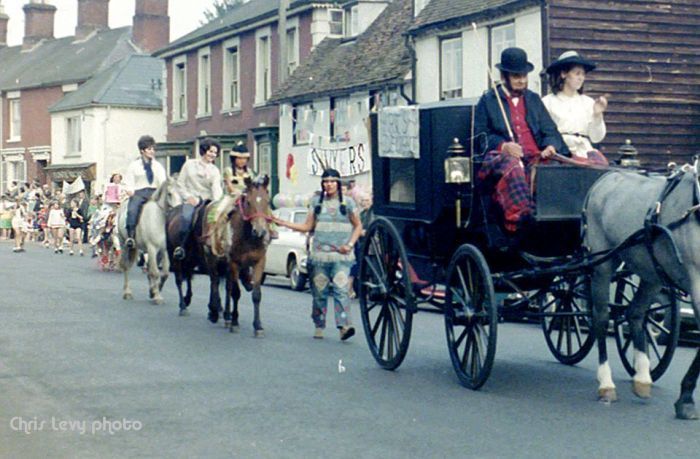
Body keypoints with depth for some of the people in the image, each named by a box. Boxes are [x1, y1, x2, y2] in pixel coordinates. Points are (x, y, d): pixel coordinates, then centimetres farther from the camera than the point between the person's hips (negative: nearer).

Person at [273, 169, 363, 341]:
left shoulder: (348, 202, 4)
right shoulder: (316, 202, 10)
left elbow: (358, 226, 9)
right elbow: (308, 226, 11)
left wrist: (350, 245, -5)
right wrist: (283, 223, 3)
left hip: (341, 255, -2)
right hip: (320, 254, 3)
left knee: (340, 289, -15)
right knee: (319, 291, 4)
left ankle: (344, 325, -21)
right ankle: (319, 326, 15)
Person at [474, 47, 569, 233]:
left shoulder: (534, 99, 27)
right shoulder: (488, 100, 15)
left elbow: (550, 131, 20)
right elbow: (480, 135, 5)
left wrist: (550, 147, -4)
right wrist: (503, 146, -14)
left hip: (535, 158, 3)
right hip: (501, 157, -3)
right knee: (513, 168, -40)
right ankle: (522, 217, -53)